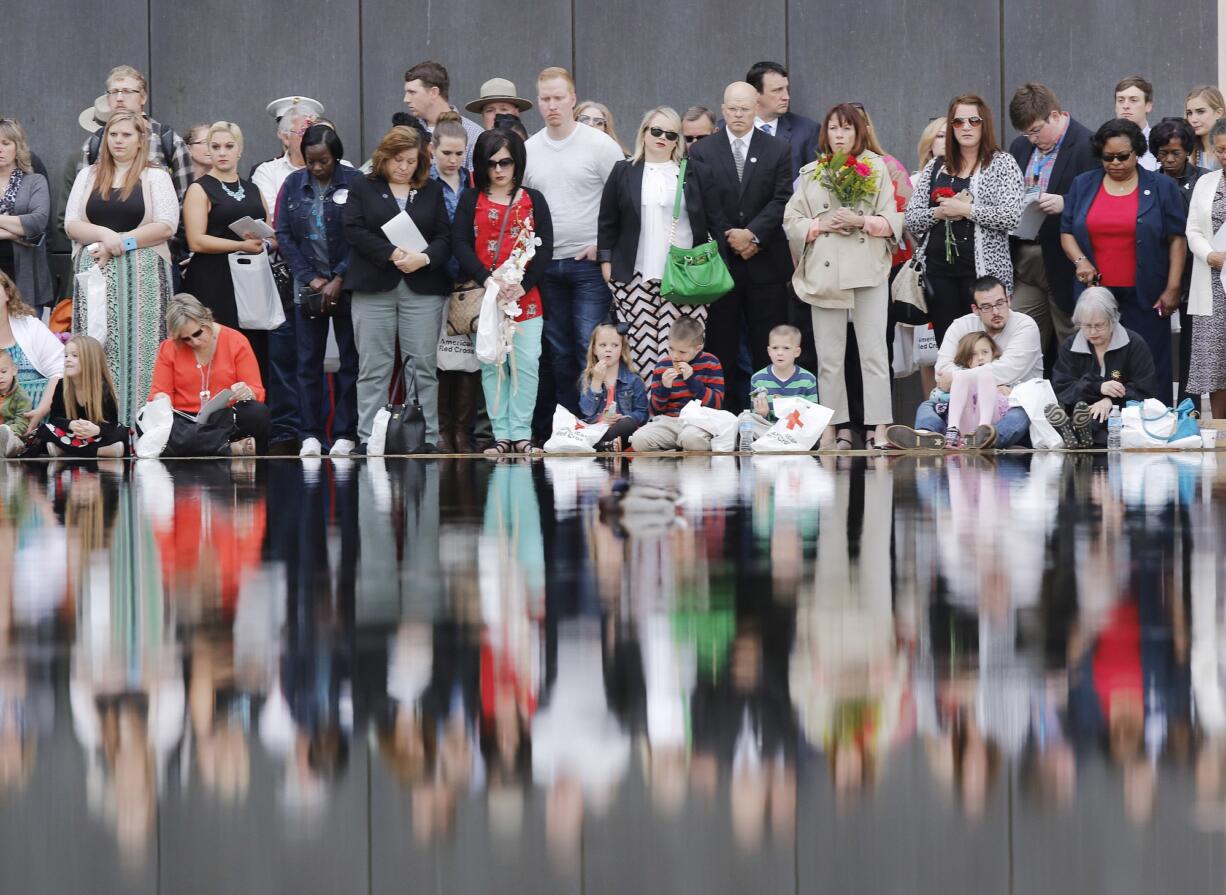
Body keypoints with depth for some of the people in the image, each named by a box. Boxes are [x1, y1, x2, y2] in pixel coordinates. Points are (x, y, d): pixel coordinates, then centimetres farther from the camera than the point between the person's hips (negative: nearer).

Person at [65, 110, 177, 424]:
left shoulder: (155, 178, 6)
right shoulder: (88, 176, 15)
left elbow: (166, 226, -5)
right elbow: (72, 224, 7)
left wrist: (119, 242, -11)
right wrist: (105, 235, -12)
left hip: (142, 275, -3)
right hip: (94, 272, 3)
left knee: (138, 347, -6)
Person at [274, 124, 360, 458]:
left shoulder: (354, 183, -4)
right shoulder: (293, 185, 6)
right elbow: (283, 235, 5)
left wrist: (339, 280, -11)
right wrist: (310, 277, -4)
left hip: (347, 284, -2)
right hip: (307, 283, 2)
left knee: (350, 359, 0)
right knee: (308, 361, 0)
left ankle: (345, 433, 5)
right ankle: (310, 434, 4)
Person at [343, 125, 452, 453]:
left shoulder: (432, 191, 13)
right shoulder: (363, 188, 8)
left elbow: (445, 237, 6)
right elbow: (354, 230, -4)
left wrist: (425, 258, -14)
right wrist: (392, 254, -14)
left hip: (423, 289, 1)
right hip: (374, 289, -1)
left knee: (425, 365, 0)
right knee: (373, 367, -1)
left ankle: (428, 437, 3)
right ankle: (367, 438, 0)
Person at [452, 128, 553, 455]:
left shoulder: (533, 200, 8)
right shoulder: (471, 201, 7)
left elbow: (545, 248, 2)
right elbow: (461, 244, -3)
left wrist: (523, 285, -12)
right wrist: (488, 279, -16)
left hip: (526, 297, 0)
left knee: (526, 364, -7)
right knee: (491, 365, 0)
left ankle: (521, 433, -2)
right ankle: (501, 434, 4)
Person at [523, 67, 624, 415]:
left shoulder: (599, 144, -5)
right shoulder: (528, 150, 8)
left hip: (589, 263, -5)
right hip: (546, 265, 5)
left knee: (591, 345, -9)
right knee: (558, 350, 9)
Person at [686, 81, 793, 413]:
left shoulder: (778, 150, 6)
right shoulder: (702, 152, 5)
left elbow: (781, 200, -2)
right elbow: (704, 206, 0)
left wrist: (752, 234, -14)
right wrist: (730, 241, -8)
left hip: (765, 261, 0)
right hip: (720, 261, 0)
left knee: (768, 349, 1)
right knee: (721, 348, 2)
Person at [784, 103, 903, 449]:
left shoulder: (876, 168, 8)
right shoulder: (810, 173, 14)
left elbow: (893, 221, 4)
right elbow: (792, 221, 10)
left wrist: (863, 221, -13)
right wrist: (822, 225, -6)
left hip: (868, 268, -2)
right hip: (824, 271, 2)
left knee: (874, 352, -5)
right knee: (829, 356, 2)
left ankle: (880, 427, -6)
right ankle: (831, 427, 6)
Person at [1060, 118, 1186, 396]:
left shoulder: (1161, 188, 5)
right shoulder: (1083, 185, 11)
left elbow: (1177, 239, 3)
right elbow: (1067, 232, 13)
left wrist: (1172, 288, -4)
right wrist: (1080, 260, -7)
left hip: (1145, 298, -2)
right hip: (1095, 291, 2)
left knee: (1149, 370, -4)